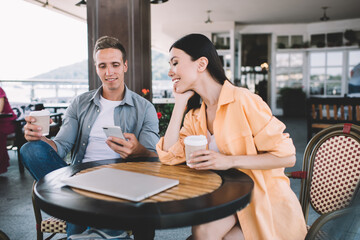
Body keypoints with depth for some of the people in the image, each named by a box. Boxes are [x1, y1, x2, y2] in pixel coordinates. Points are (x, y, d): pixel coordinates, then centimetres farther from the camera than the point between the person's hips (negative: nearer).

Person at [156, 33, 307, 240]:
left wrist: (230, 161, -26)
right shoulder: (195, 116, 6)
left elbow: (287, 156, -17)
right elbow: (169, 156, -8)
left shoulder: (242, 101, -17)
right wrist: (180, 102, -4)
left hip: (267, 202, -5)